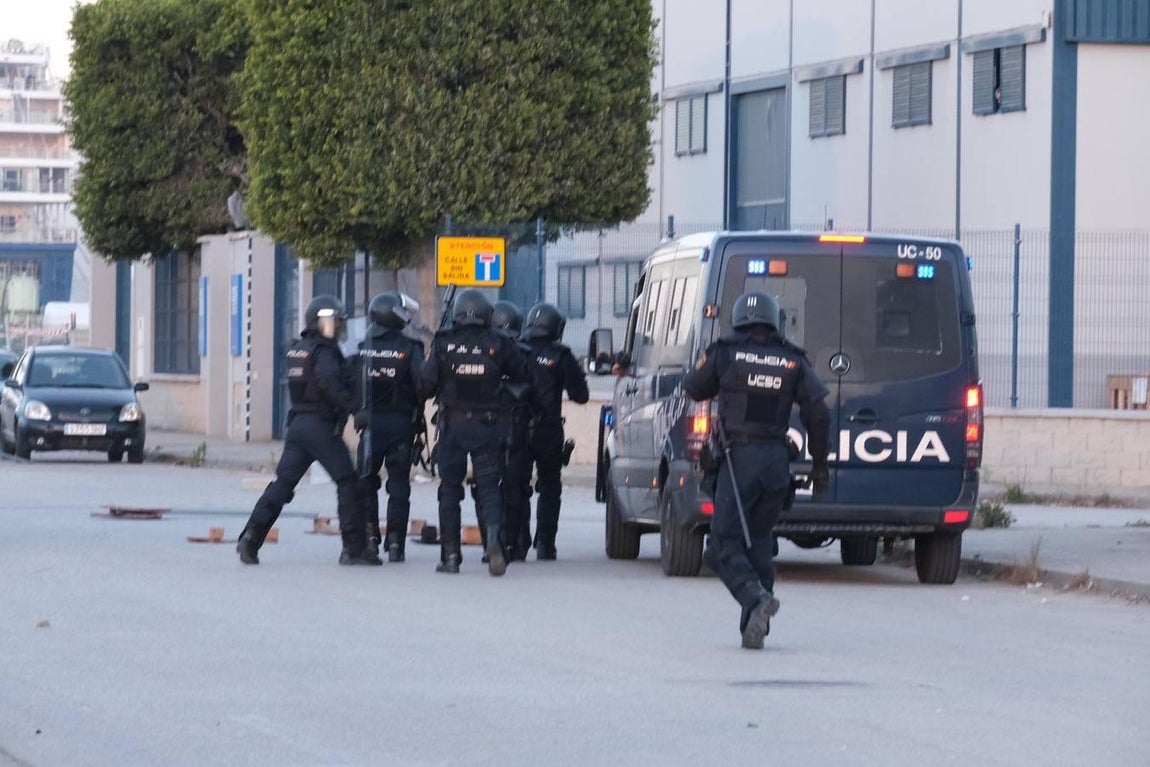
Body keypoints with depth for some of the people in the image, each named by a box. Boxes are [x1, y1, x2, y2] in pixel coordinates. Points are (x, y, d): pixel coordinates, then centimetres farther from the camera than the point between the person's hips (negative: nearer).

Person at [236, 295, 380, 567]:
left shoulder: (297, 349, 16)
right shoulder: (324, 351, -11)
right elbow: (330, 383, -26)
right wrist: (356, 406, -25)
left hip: (297, 422, 8)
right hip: (322, 426, -8)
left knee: (283, 482, 6)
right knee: (348, 483, 0)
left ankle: (250, 539, -4)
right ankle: (354, 549, -1)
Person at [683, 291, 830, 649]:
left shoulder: (725, 354, -2)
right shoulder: (793, 361, 5)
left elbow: (694, 388, 13)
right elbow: (818, 414, 3)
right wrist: (819, 463, 11)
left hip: (739, 457, -4)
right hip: (778, 459, 4)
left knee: (724, 544, -1)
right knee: (759, 542, 14)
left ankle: (756, 597, -26)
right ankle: (753, 626, 9)